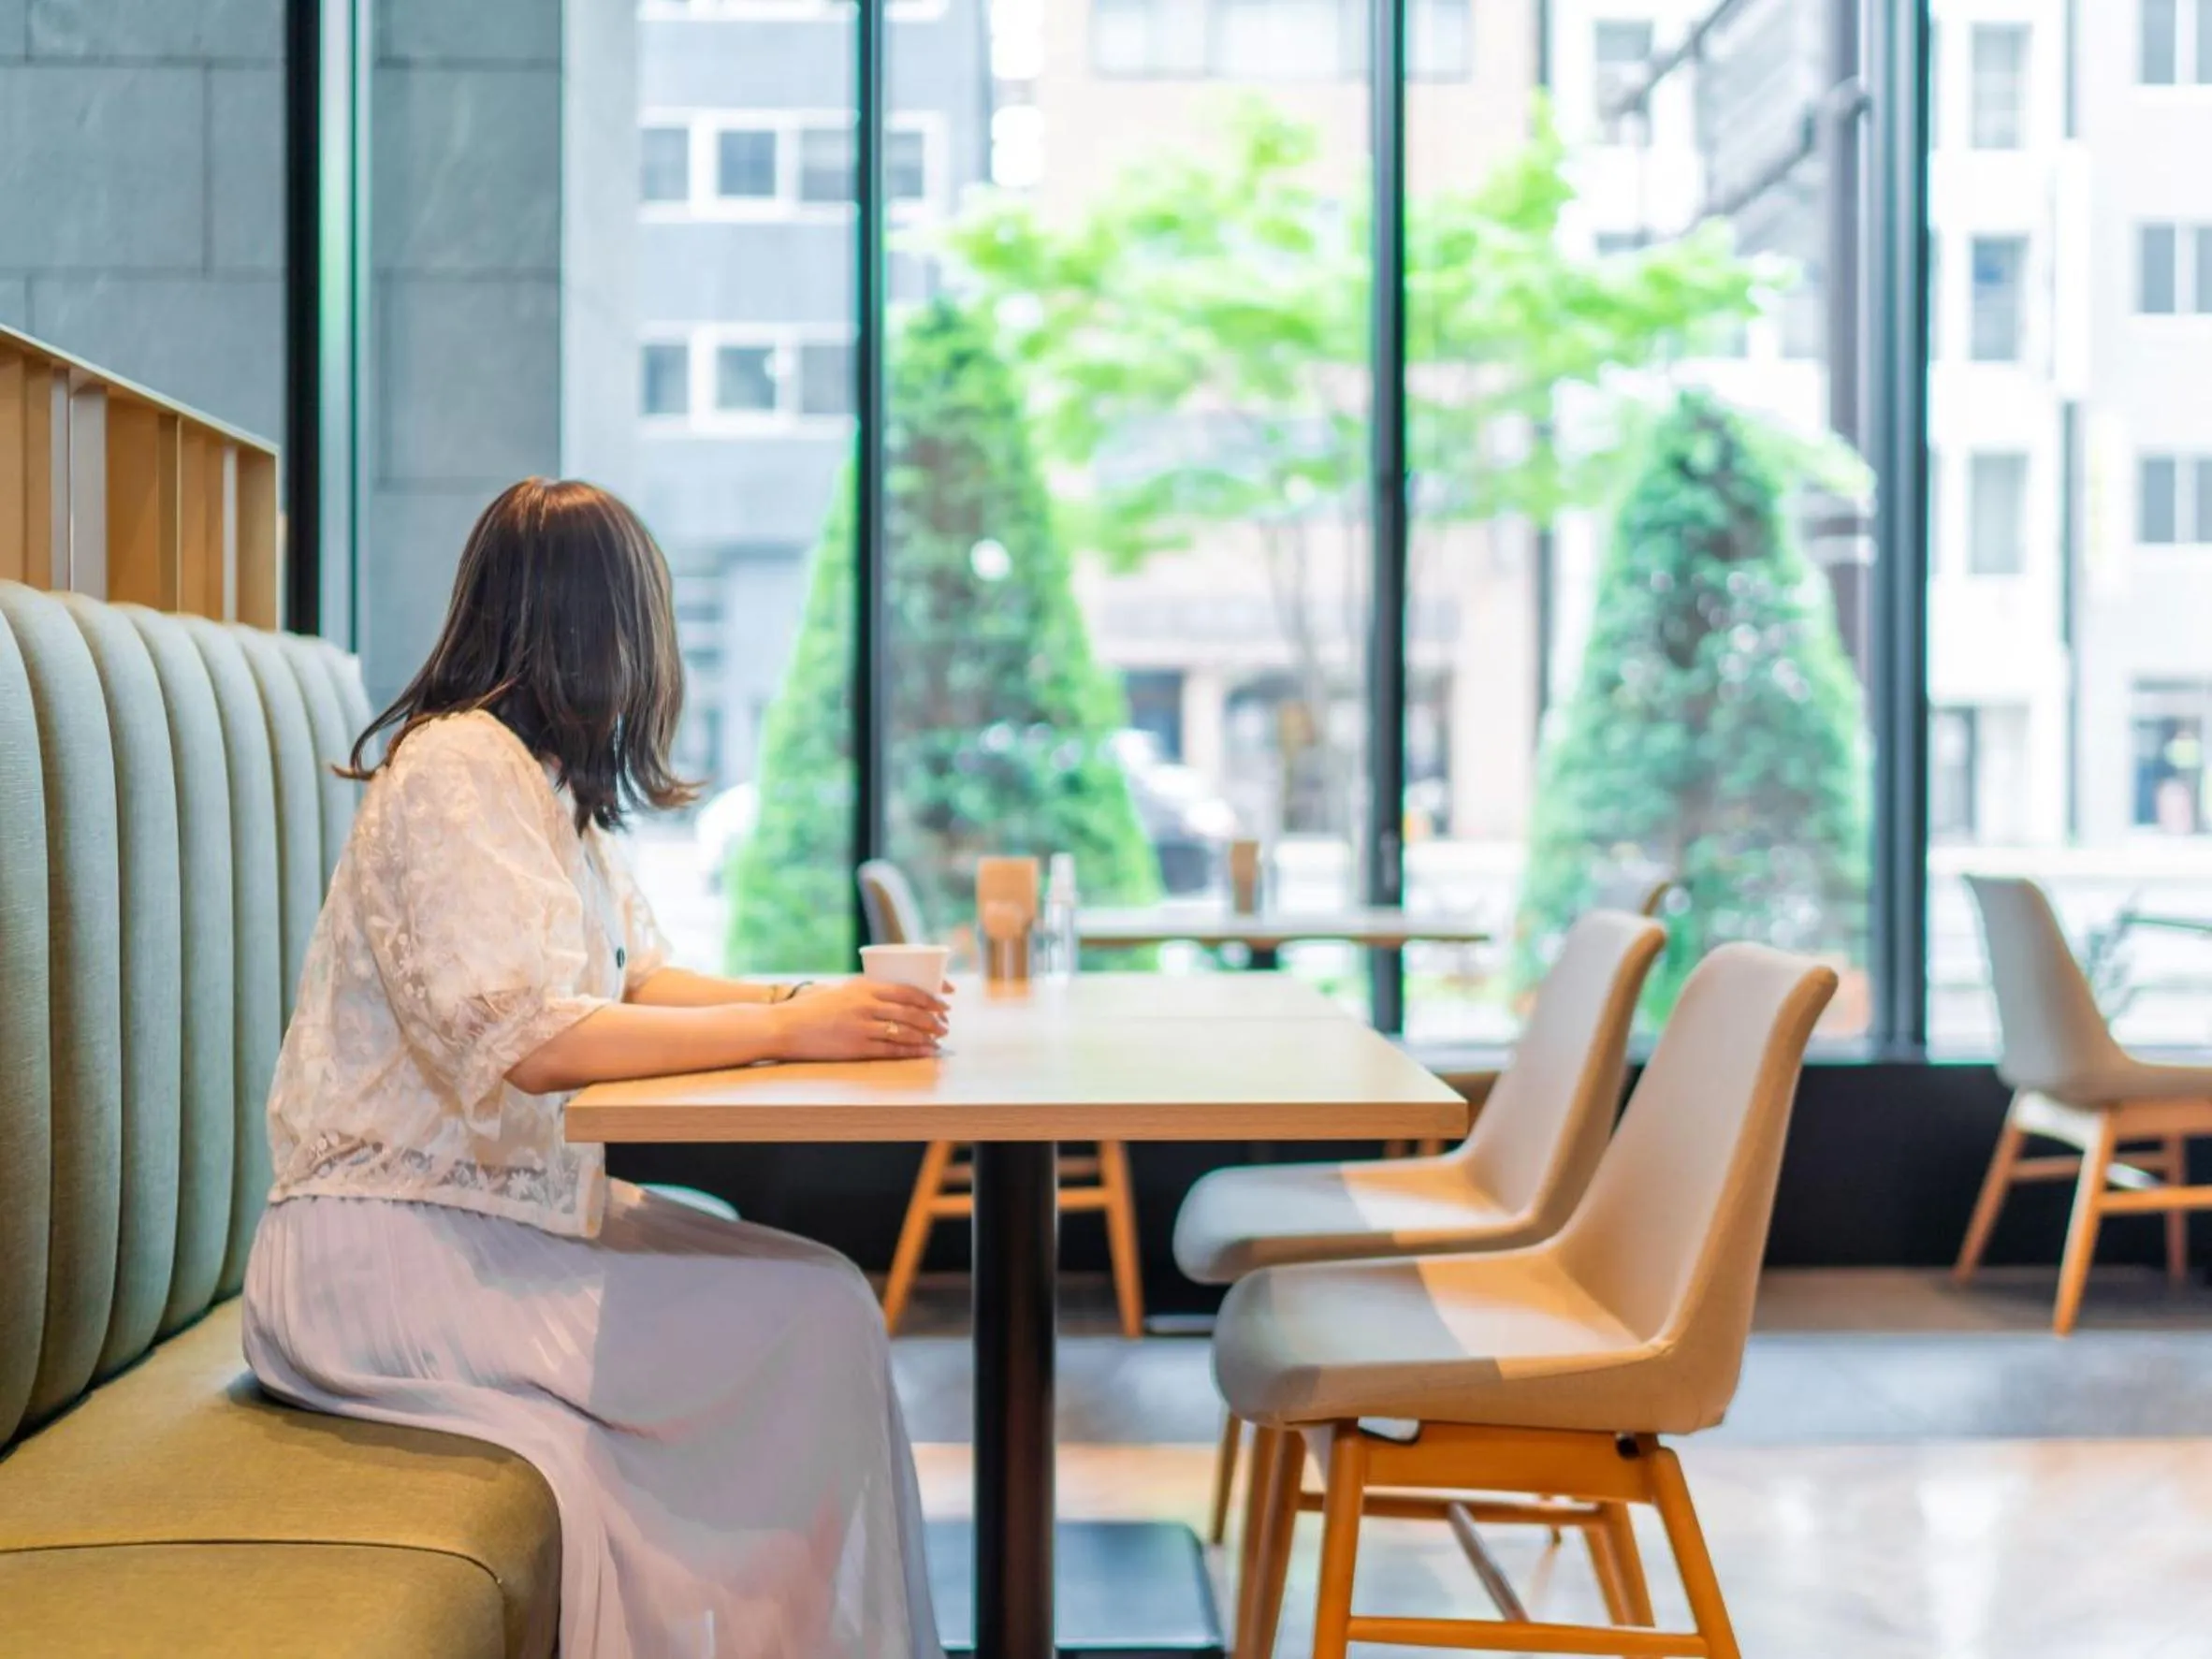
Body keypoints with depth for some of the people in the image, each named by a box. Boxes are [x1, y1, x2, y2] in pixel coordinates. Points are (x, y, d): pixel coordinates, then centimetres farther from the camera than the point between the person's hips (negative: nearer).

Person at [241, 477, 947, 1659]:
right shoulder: (458, 771, -16)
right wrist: (787, 1031, -24)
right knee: (810, 1326, -18)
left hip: (512, 1204, 9)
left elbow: (636, 976, 11)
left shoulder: (543, 779, 13)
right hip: (386, 1251, -9)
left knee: (824, 1290, -4)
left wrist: (807, 1000, -5)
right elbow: (530, 1040, -26)